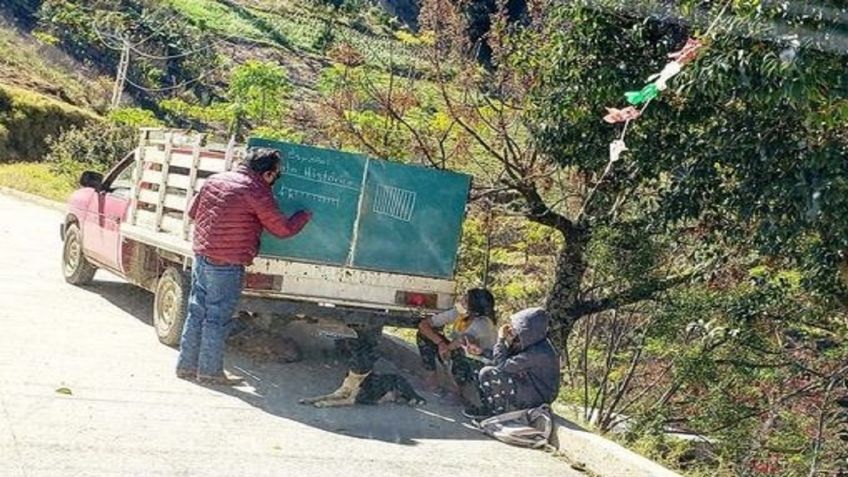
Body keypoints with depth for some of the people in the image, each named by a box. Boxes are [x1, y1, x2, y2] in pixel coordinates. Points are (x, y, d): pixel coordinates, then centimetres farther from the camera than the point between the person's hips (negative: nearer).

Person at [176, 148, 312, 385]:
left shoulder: (215, 180, 9)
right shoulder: (258, 193, -13)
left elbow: (193, 212, 19)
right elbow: (283, 228, -6)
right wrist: (305, 215, 12)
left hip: (201, 256, 7)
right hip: (226, 264, -7)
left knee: (197, 312, 14)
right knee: (217, 317, 2)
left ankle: (186, 365, 21)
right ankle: (210, 370, 10)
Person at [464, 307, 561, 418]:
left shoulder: (538, 352, -29)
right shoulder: (532, 343, -1)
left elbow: (502, 364, -25)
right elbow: (509, 360, 9)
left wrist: (501, 340, -14)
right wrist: (508, 342, -6)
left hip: (537, 396, -10)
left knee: (487, 373, -17)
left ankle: (495, 410, 4)